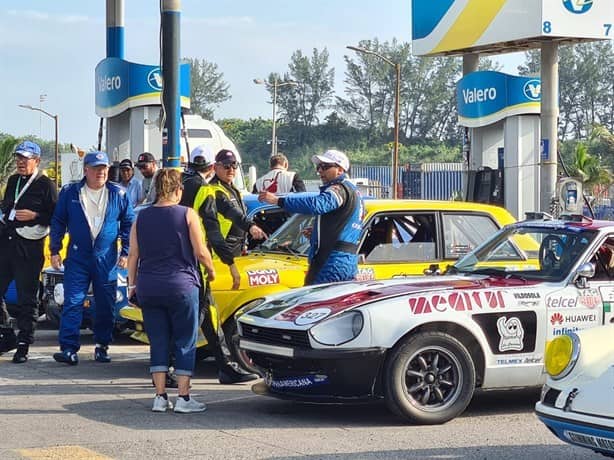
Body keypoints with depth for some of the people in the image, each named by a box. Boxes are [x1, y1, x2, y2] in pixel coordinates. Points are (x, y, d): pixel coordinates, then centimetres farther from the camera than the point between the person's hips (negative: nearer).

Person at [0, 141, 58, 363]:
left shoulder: (46, 185, -3)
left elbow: (56, 217, -6)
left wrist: (35, 216, -17)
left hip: (29, 247, -6)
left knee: (26, 297, 0)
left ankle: (23, 346, 5)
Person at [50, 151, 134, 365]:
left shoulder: (118, 194, 3)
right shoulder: (69, 193, 3)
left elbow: (129, 224, 9)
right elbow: (58, 222, 9)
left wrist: (125, 252, 3)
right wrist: (55, 250, 3)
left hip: (107, 258, 1)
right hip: (77, 257, -1)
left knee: (106, 305, 6)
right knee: (73, 303, -9)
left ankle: (102, 346, 18)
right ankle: (69, 348, -11)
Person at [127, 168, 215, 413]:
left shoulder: (142, 217, 6)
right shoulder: (187, 215, -5)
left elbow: (133, 255, 5)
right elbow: (200, 251, -6)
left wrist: (132, 283, 11)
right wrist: (210, 270, 11)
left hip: (148, 287, 4)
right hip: (181, 285, -4)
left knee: (158, 343, 9)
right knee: (185, 342, 4)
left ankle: (160, 396, 8)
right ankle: (183, 397, 2)